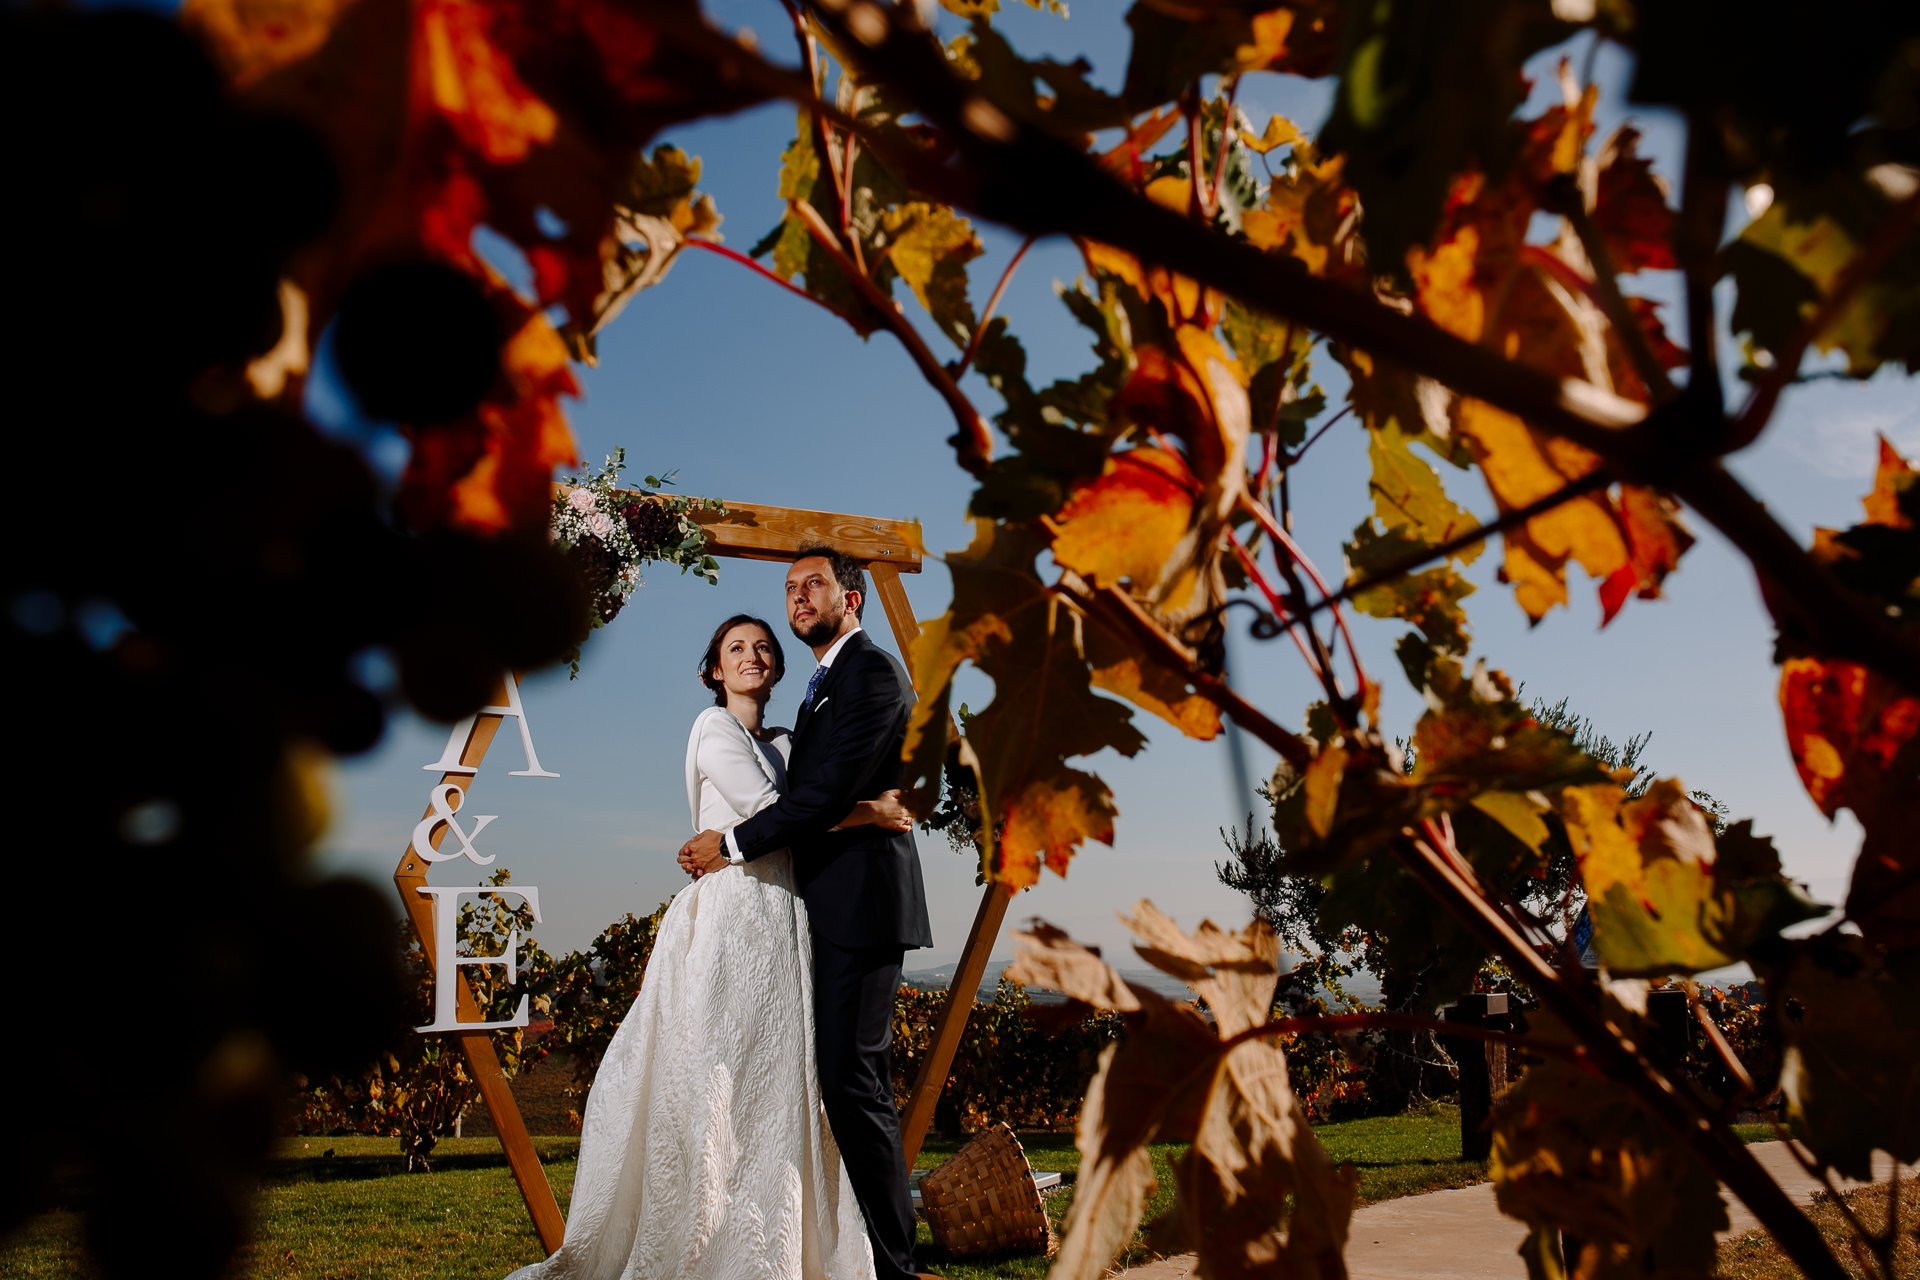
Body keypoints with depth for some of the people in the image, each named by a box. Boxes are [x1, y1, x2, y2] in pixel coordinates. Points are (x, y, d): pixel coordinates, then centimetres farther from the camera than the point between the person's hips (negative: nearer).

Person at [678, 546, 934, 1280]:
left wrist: (734, 845, -11)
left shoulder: (872, 672, -10)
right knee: (848, 1075, 13)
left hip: (862, 901, -10)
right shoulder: (825, 684, 23)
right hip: (833, 904, 10)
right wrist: (738, 845, 9)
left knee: (852, 1077, -10)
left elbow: (830, 791, -18)